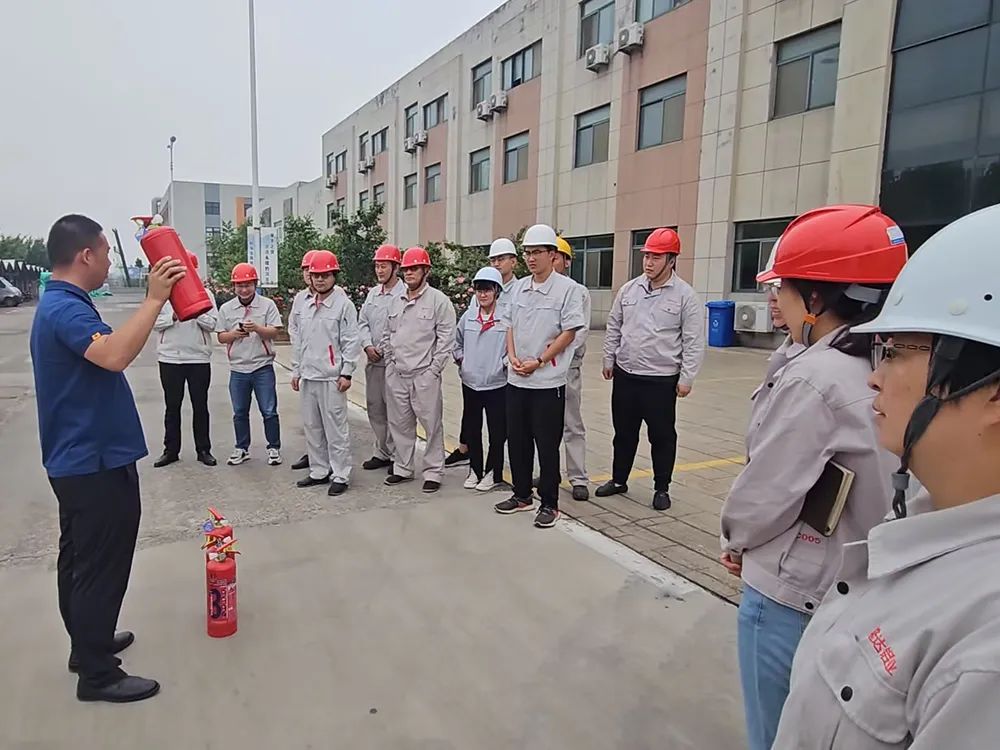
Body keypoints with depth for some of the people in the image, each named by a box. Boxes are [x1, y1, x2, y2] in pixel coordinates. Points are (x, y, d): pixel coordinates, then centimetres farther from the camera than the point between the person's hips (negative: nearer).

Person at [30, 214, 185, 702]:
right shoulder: (66, 309, -21)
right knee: (102, 565, -1)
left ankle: (89, 644, 35)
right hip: (95, 462, -11)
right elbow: (113, 356, -40)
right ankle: (97, 673, 11)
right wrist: (154, 299, -37)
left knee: (81, 558, 20)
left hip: (79, 459, 11)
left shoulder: (60, 305, 13)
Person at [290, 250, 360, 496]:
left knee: (335, 429, -3)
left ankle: (340, 476, 6)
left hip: (331, 378, -7)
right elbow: (299, 340, 20)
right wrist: (296, 370, 17)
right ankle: (319, 471, 25)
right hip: (308, 377, 7)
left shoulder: (343, 304, -6)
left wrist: (346, 373, -12)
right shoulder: (307, 306, 15)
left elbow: (352, 341, -9)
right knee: (312, 427, 13)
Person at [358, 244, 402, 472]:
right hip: (373, 361, 7)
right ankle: (381, 453, 25)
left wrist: (387, 350, -16)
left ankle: (397, 456, 11)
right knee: (374, 407, 13)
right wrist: (367, 345, -1)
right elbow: (362, 322, 15)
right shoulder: (372, 293, 13)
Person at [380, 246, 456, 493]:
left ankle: (433, 472, 11)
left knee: (431, 424, 0)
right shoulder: (395, 300, 13)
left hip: (424, 375, -6)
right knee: (399, 423, 14)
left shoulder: (438, 300, -6)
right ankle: (403, 468, 27)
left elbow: (446, 338, -9)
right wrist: (390, 361, 10)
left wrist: (434, 369, -11)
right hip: (396, 373, 6)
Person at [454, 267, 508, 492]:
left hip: (497, 383, -5)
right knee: (471, 429, 14)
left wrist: (506, 362, -13)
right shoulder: (468, 317, 5)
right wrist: (460, 359, 9)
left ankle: (493, 472, 20)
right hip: (470, 382, 5)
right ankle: (475, 469, 28)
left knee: (497, 431, 5)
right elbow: (457, 341, 20)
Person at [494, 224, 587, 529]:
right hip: (516, 379, 6)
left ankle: (549, 504, 16)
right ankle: (522, 495, 30)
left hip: (548, 381, -6)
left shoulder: (568, 288, -9)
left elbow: (569, 333, -11)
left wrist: (538, 362, -14)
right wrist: (512, 356, -3)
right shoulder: (519, 287, 9)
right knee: (517, 440, 14)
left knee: (547, 445, 3)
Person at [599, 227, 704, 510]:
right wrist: (609, 360, 12)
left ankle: (661, 488, 24)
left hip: (662, 380, -4)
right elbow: (614, 328, 13)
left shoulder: (685, 295, -8)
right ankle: (618, 480, 32)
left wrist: (686, 378, -10)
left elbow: (694, 341, -8)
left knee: (662, 436, 8)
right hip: (625, 375, 4)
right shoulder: (629, 289, 5)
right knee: (624, 432, 16)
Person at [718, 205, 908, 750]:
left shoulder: (814, 377, -24)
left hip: (792, 595, -8)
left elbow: (766, 491, -18)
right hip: (866, 590, 8)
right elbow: (877, 485, 7)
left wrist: (736, 539, 2)